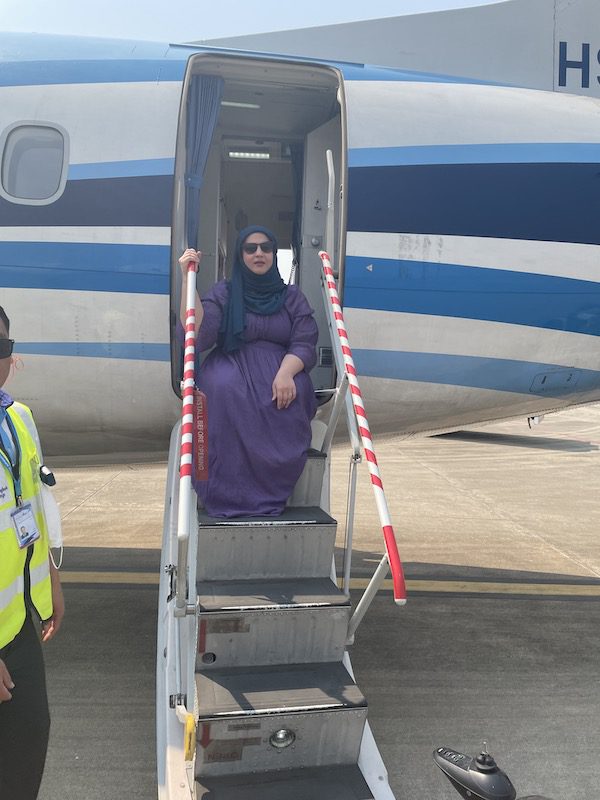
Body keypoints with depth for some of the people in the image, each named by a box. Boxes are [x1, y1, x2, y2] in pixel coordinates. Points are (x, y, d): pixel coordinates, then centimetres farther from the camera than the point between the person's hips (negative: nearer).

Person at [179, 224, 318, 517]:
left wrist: (285, 373, -19)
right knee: (225, 388, -38)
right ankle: (229, 495, -32)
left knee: (292, 397, -35)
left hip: (281, 367, 1)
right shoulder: (223, 292, 12)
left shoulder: (292, 296, 16)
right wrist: (187, 278, -11)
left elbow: (305, 344, 3)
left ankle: (270, 496, -26)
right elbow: (198, 334, -6)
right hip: (232, 364, -1)